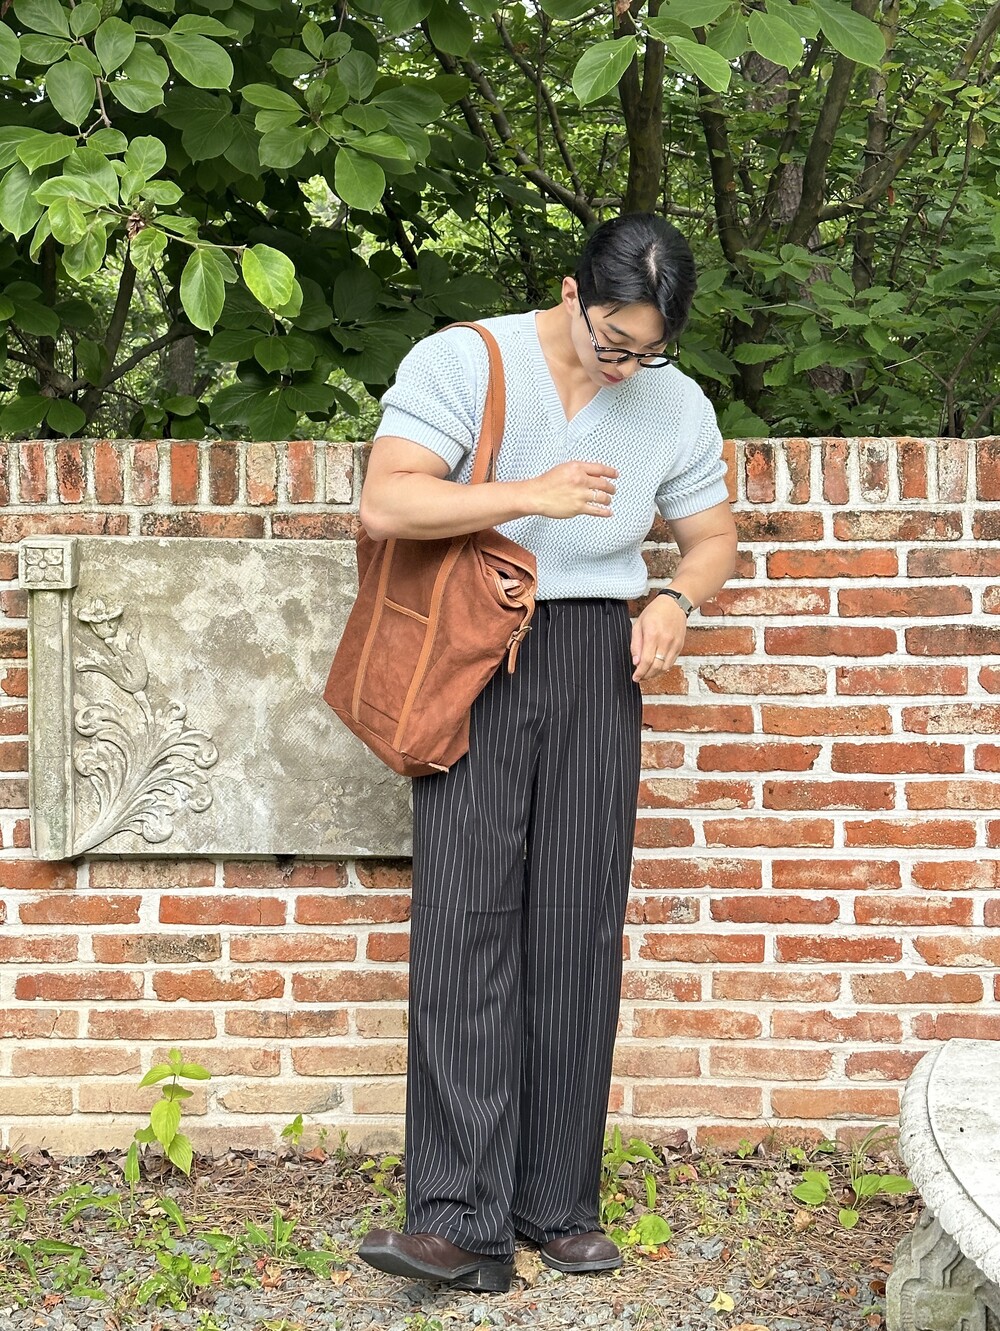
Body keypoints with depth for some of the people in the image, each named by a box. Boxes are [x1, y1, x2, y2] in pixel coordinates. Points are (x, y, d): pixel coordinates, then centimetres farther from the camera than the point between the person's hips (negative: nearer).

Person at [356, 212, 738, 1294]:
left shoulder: (676, 405, 6)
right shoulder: (460, 362, -7)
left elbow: (712, 534, 19)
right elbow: (386, 504, -17)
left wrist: (677, 602, -3)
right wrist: (530, 495, -26)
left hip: (596, 667, 3)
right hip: (472, 661, -3)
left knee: (578, 928, 1)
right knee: (466, 918, -12)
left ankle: (557, 1202, 10)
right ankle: (459, 1220, -14)